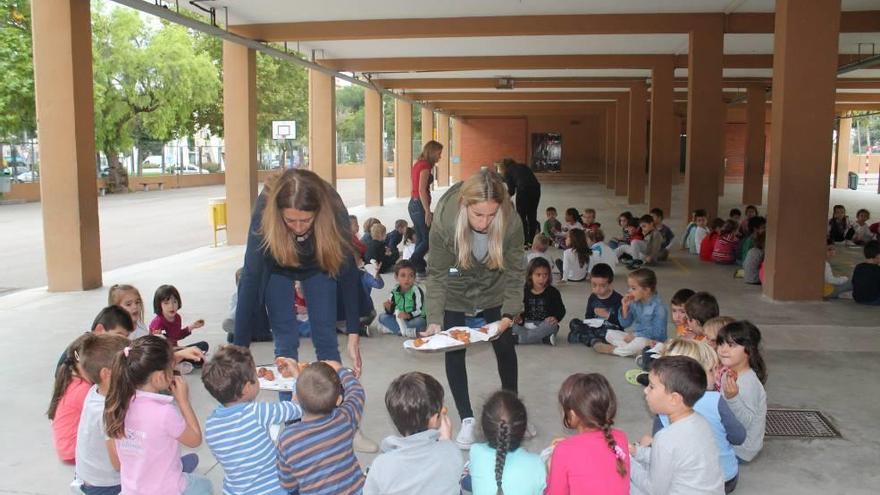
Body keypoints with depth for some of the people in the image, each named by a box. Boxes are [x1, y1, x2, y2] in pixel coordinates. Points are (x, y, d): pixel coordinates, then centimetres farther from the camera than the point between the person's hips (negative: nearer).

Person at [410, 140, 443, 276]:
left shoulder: (418, 164, 14)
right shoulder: (425, 165, -13)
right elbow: (422, 190, -20)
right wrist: (428, 212, -20)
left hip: (413, 203, 9)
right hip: (420, 205, -9)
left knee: (421, 239, 13)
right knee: (429, 239, -3)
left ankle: (420, 269, 17)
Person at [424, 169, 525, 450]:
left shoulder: (511, 225, -30)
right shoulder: (444, 225, -32)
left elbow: (515, 272, -18)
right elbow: (437, 275, -22)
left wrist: (509, 314, -29)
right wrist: (434, 319, -29)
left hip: (493, 293, 1)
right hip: (455, 297, -1)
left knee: (505, 346, 10)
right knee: (454, 352, 0)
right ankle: (466, 419, 16)